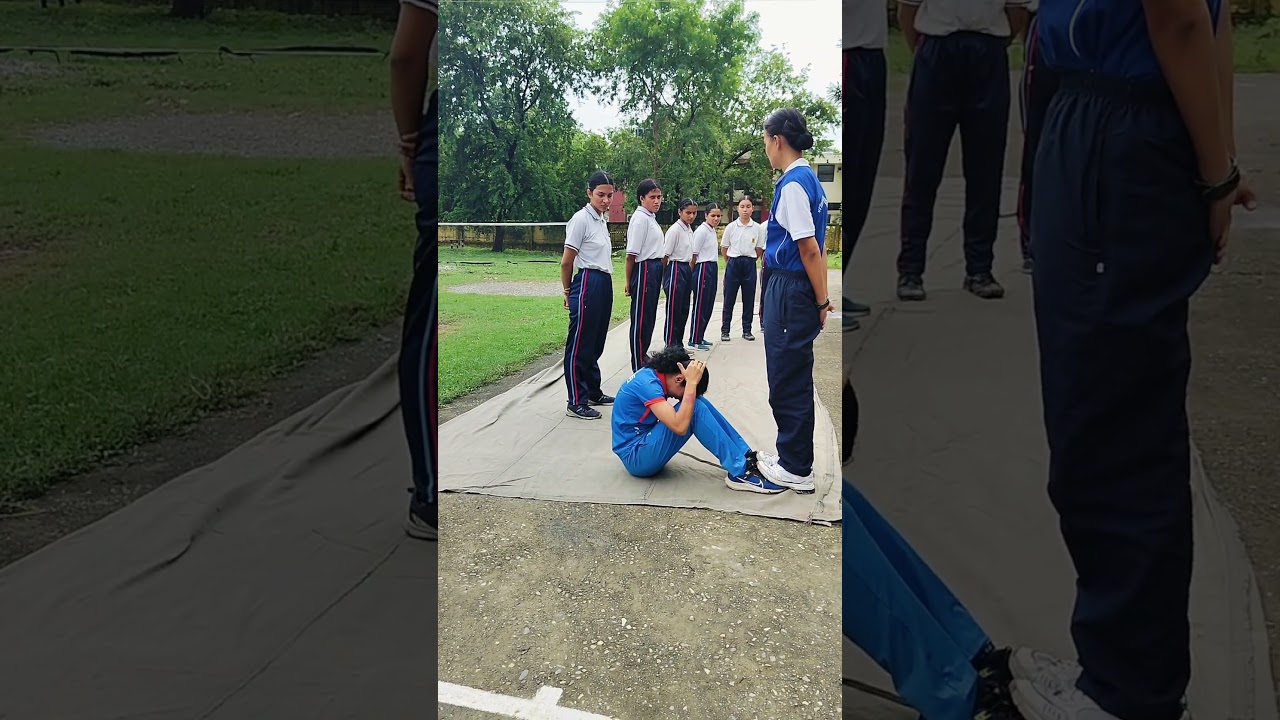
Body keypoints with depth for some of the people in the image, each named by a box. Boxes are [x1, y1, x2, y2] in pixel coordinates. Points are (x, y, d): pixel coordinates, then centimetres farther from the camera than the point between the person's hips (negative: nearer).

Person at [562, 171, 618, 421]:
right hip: (587, 284, -9)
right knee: (580, 345, -4)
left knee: (596, 343, 17)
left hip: (604, 285, 9)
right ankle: (576, 403, 0)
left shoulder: (601, 220, 14)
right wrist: (568, 292, 0)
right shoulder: (581, 219, -11)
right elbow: (566, 262, -10)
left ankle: (593, 392, 28)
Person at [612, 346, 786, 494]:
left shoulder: (652, 374, 4)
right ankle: (739, 472, -18)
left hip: (646, 444, 10)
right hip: (636, 457, -10)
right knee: (694, 408, -22)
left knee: (696, 402, 0)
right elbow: (680, 426, -31)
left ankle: (747, 457, -2)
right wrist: (692, 383, -27)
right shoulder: (647, 383, -22)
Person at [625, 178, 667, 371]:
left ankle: (643, 355, 27)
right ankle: (638, 365, 3)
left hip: (654, 270, 9)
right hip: (644, 269, -9)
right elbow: (631, 254, -16)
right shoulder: (640, 218, -14)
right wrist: (628, 282, -14)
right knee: (641, 318, -3)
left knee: (650, 316, 16)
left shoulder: (650, 218, 14)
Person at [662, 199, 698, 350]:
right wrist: (663, 277, -11)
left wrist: (690, 272, 12)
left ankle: (679, 344, 19)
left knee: (684, 309, 11)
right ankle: (670, 345, 2)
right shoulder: (675, 230, -13)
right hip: (676, 269, -8)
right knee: (674, 310, -4)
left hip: (687, 269, 8)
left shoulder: (689, 230, 11)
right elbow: (665, 255, -13)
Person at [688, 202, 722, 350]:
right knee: (700, 305, -4)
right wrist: (691, 274, -11)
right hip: (703, 268, -9)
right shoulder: (701, 231, -12)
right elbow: (693, 254, -13)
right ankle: (694, 340, 3)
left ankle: (700, 337, 20)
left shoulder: (712, 230, 14)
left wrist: (716, 274, 15)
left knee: (709, 306, 11)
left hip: (713, 269, 9)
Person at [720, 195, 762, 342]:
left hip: (750, 265, 1)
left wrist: (749, 260, 10)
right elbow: (725, 248, 7)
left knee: (749, 299, 6)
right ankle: (725, 330, 8)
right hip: (733, 264, -1)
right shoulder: (731, 227, -3)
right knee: (729, 299, 2)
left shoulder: (757, 228, -1)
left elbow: (759, 250, 8)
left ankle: (747, 330, 15)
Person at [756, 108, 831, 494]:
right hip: (800, 290, 10)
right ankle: (792, 456, 27)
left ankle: (796, 470, 8)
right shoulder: (809, 180, 13)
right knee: (792, 379, 17)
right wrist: (821, 298, 17)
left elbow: (810, 249, -19)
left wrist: (821, 301, -13)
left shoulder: (793, 183, -17)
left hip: (789, 290, -10)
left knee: (789, 382, -1)